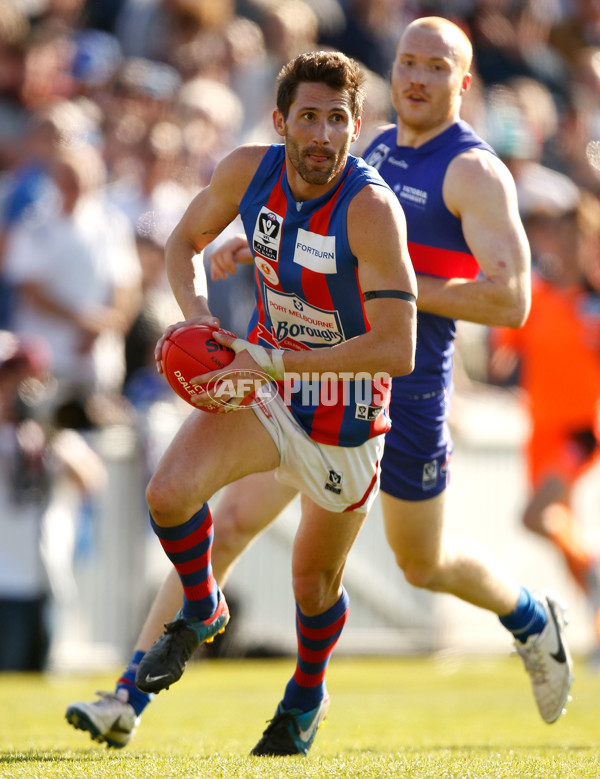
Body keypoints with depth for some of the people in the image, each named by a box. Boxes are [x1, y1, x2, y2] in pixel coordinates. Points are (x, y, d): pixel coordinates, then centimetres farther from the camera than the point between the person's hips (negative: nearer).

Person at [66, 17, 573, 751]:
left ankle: (532, 620, 44)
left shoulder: (475, 172, -11)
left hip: (403, 395, -5)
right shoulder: (377, 148, 10)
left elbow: (510, 301, -21)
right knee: (231, 524, -7)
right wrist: (256, 241, 12)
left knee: (423, 564, 14)